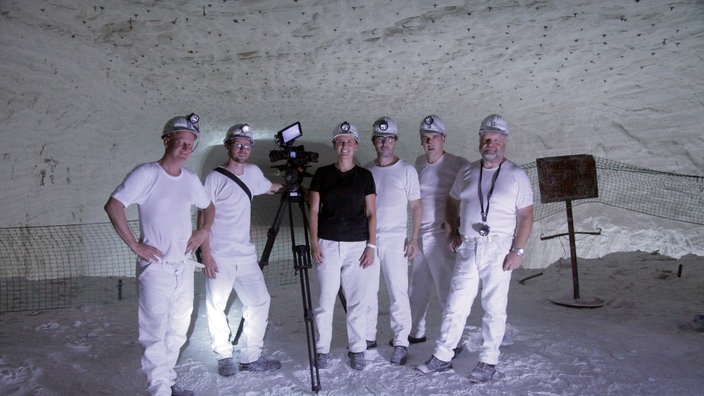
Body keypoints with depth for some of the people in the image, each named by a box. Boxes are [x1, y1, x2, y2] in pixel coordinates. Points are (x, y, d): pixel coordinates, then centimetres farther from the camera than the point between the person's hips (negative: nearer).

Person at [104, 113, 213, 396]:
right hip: (155, 265, -6)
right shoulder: (146, 174, -10)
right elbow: (113, 206, -15)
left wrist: (204, 230, 7)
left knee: (178, 329, 14)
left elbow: (208, 206, 24)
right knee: (156, 329, -3)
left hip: (184, 265, 6)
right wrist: (135, 246, -16)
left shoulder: (191, 179, 8)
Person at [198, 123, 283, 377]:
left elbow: (270, 188, 33)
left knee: (259, 301, 4)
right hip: (219, 257, -6)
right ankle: (224, 356, 20)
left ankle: (251, 357, 16)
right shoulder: (215, 178, -7)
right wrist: (206, 254, -14)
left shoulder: (253, 172, 10)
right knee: (217, 306, 0)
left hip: (245, 254, 6)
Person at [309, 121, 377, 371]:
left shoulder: (365, 176, 6)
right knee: (325, 300, 0)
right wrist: (314, 242, -3)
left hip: (357, 245, 0)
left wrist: (371, 245, -2)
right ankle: (322, 350, 14)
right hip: (327, 244, 0)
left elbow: (371, 214, 6)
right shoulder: (322, 174, 6)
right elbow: (314, 210, 6)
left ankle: (357, 350, 16)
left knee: (357, 301, 3)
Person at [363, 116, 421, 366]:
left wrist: (414, 239, -6)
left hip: (395, 239, -3)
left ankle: (401, 343, 6)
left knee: (398, 292, -4)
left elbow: (415, 206, 1)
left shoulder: (406, 170, 0)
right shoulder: (366, 171, 9)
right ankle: (368, 336, 22)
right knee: (367, 291, 8)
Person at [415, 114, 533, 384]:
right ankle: (442, 357, 16)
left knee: (494, 308, 4)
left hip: (498, 250, -3)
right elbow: (452, 203, 22)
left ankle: (488, 361, 18)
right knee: (456, 304, 6)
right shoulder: (467, 173, 10)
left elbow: (526, 215, -4)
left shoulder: (516, 176, -2)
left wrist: (517, 251, -11)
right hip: (468, 249, 3)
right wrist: (453, 232, 11)